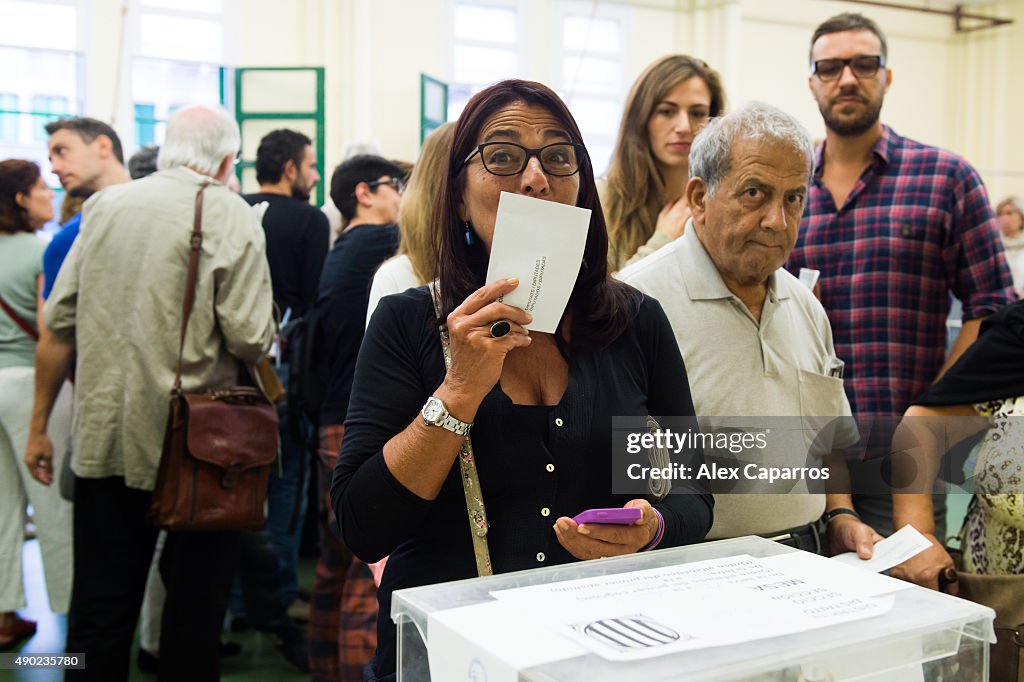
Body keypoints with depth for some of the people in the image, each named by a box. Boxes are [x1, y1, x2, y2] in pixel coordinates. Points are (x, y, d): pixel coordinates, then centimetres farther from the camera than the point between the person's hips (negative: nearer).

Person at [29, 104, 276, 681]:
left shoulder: (104, 205, 5)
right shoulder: (230, 215, -10)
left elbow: (61, 316, 7)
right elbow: (250, 337, -16)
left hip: (104, 434, 4)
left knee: (101, 603, 14)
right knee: (195, 603, 12)